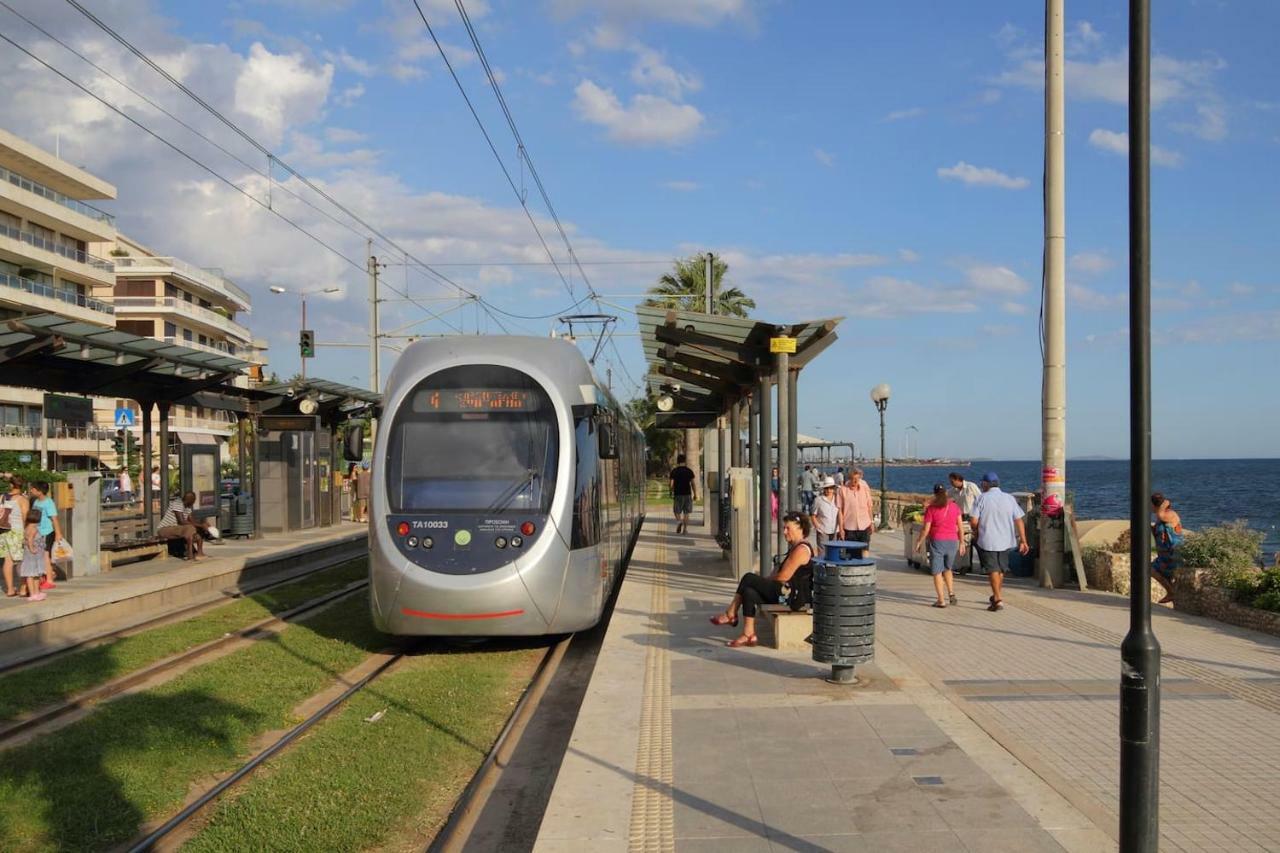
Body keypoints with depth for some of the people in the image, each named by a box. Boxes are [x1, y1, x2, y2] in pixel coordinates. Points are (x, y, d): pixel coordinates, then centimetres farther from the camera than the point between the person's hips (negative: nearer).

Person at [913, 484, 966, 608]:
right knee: (947, 569, 23)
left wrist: (918, 543, 3)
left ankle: (941, 600, -1)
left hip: (937, 542, -4)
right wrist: (962, 543, 11)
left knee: (937, 572, 3)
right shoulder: (954, 506, 2)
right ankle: (951, 594, 15)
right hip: (952, 541, 4)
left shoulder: (931, 508, -8)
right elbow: (960, 526, 3)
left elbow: (926, 529, -8)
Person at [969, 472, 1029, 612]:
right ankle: (996, 596, 34)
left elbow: (973, 521, -12)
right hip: (1005, 540, 4)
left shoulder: (982, 498, -9)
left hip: (987, 541, -4)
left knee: (992, 570, 1)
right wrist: (1023, 541, 2)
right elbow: (1019, 521, -1)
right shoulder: (1010, 498, 1)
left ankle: (998, 600, -7)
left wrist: (976, 531, 9)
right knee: (1001, 569, 20)